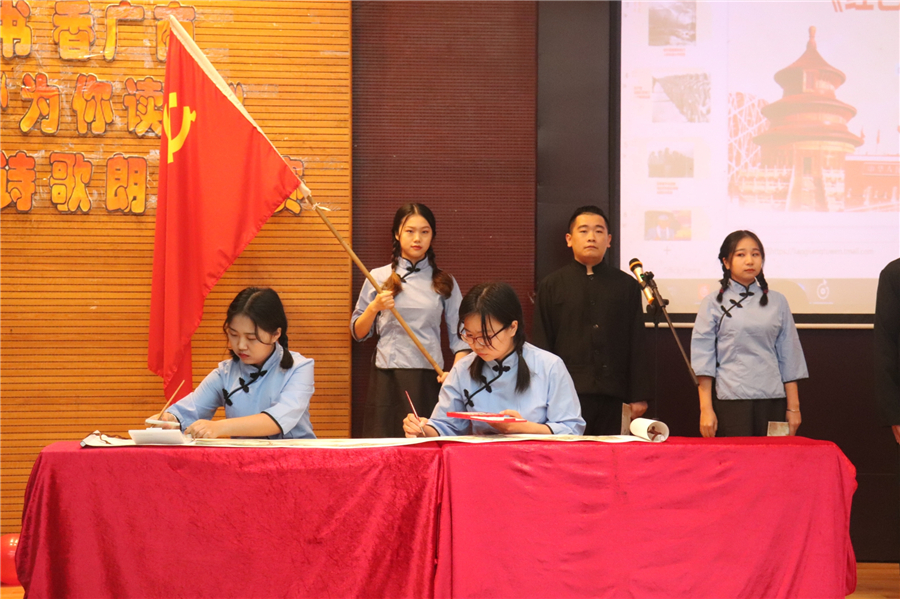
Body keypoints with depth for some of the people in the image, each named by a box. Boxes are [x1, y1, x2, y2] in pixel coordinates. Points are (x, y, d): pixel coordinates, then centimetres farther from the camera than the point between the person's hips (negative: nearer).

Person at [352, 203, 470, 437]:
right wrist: (374, 308, -6)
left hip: (429, 380, 0)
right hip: (387, 378, 0)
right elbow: (358, 333, 11)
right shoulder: (379, 277, 9)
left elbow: (460, 334, 7)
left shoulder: (444, 282, 11)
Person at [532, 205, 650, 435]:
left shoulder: (626, 285, 13)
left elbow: (637, 345, 11)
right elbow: (542, 345, 7)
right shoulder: (551, 285, 9)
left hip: (611, 393, 1)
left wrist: (639, 396, 6)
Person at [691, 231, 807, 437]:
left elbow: (789, 359, 10)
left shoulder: (777, 302, 9)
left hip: (772, 400, 2)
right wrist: (706, 409, -6)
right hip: (731, 400, -2)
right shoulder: (713, 303, 3)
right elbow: (702, 357, 0)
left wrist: (793, 407, 6)